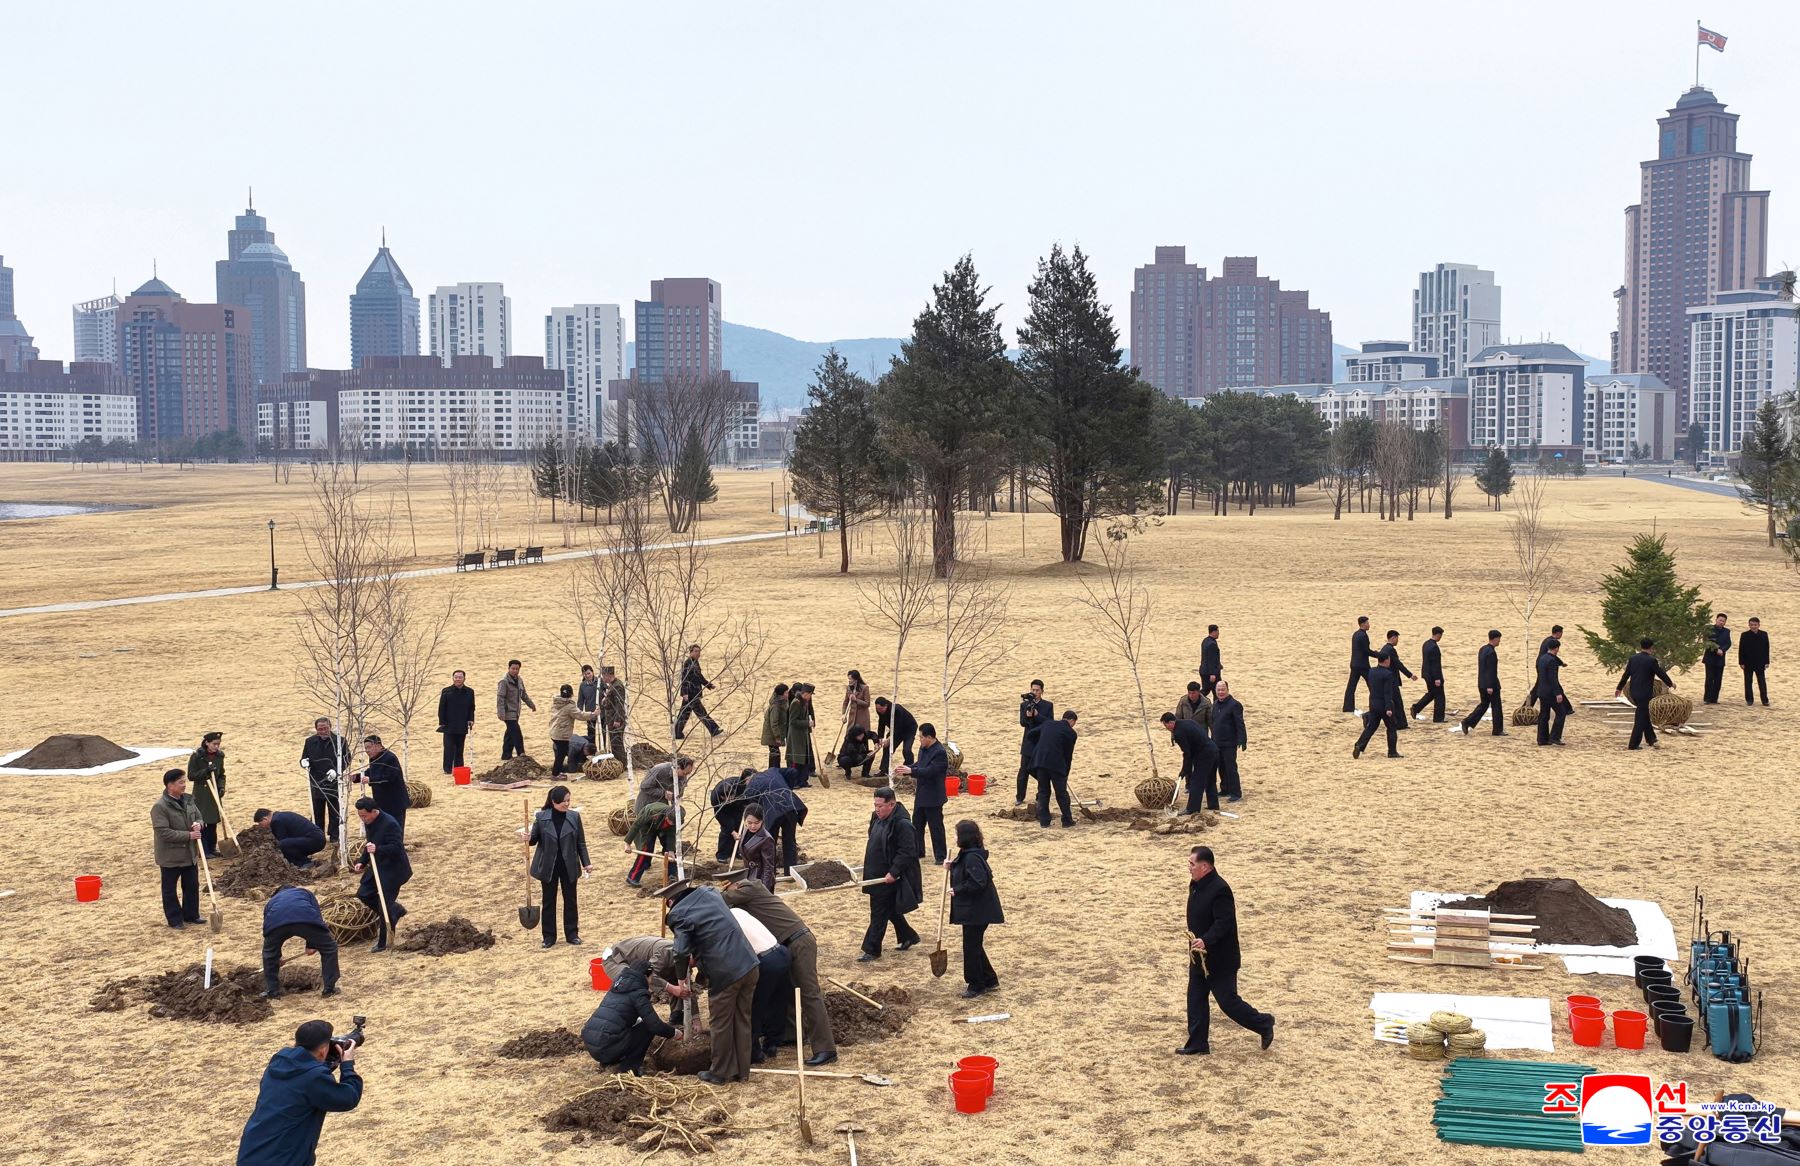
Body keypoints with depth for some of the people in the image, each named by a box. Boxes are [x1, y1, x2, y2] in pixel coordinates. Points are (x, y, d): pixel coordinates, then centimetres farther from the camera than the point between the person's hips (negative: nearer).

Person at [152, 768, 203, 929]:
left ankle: (191, 915, 30)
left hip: (189, 854, 7)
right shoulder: (160, 807, -20)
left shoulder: (188, 800, 3)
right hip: (170, 856, -7)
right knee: (170, 890, 7)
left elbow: (198, 817, 16)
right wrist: (188, 835, -25)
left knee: (192, 885, 16)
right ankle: (175, 920, 17)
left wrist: (198, 825, -10)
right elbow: (163, 832, -25)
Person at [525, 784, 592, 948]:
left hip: (569, 866, 1)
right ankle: (549, 937, 17)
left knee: (570, 900, 9)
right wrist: (528, 839, -22)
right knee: (549, 901, 8)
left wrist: (586, 863, -1)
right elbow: (534, 839, 1)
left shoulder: (574, 816, -3)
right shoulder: (541, 817, -7)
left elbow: (581, 842, 2)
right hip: (548, 866, -1)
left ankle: (572, 934, 21)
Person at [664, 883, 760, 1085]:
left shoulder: (679, 915, -9)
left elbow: (681, 952, -14)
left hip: (724, 974, -6)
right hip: (749, 966, 6)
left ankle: (719, 1073, 23)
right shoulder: (709, 893, 11)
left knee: (721, 1024, 11)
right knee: (743, 1020, 17)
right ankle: (742, 1070, 26)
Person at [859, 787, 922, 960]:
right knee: (891, 910, 20)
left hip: (889, 878, -9)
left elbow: (907, 852, -23)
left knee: (879, 913, -3)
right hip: (876, 875, 9)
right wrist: (868, 866, 16)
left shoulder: (902, 824, -21)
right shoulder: (877, 818, 7)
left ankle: (871, 950, 4)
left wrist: (893, 873, -26)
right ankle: (908, 936, 36)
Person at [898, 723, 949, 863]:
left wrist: (910, 771, -29)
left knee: (935, 826, -1)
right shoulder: (923, 748, 6)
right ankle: (918, 851, 29)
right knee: (917, 823, 17)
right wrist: (906, 769, 0)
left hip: (933, 797, -9)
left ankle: (940, 856, 8)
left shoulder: (939, 752, -23)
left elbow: (931, 771, -30)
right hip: (921, 794, 9)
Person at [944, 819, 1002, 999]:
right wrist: (952, 867, 2)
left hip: (977, 911, -11)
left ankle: (976, 985, 13)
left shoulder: (972, 858, -23)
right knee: (974, 946, 19)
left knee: (971, 947, 1)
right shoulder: (966, 855, 9)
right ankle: (989, 980, 29)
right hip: (971, 910, 11)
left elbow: (978, 883, -29)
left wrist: (957, 890, -20)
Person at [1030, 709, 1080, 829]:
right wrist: (1065, 774, 18)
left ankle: (1044, 821, 13)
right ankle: (1067, 821, 14)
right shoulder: (1070, 732, 5)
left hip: (1040, 761, 4)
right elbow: (1068, 755, 7)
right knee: (1061, 792, 7)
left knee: (1043, 791, 13)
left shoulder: (1048, 724, 18)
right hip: (1056, 764, -4)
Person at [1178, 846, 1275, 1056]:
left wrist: (1206, 941, -39)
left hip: (1219, 960, -9)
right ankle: (1197, 1044, 18)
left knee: (1227, 1001, 0)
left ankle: (1263, 1024, 19)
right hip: (1199, 958, 9)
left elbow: (1224, 922, -28)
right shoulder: (1196, 885, 6)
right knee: (1195, 1000, 10)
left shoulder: (1219, 889, -23)